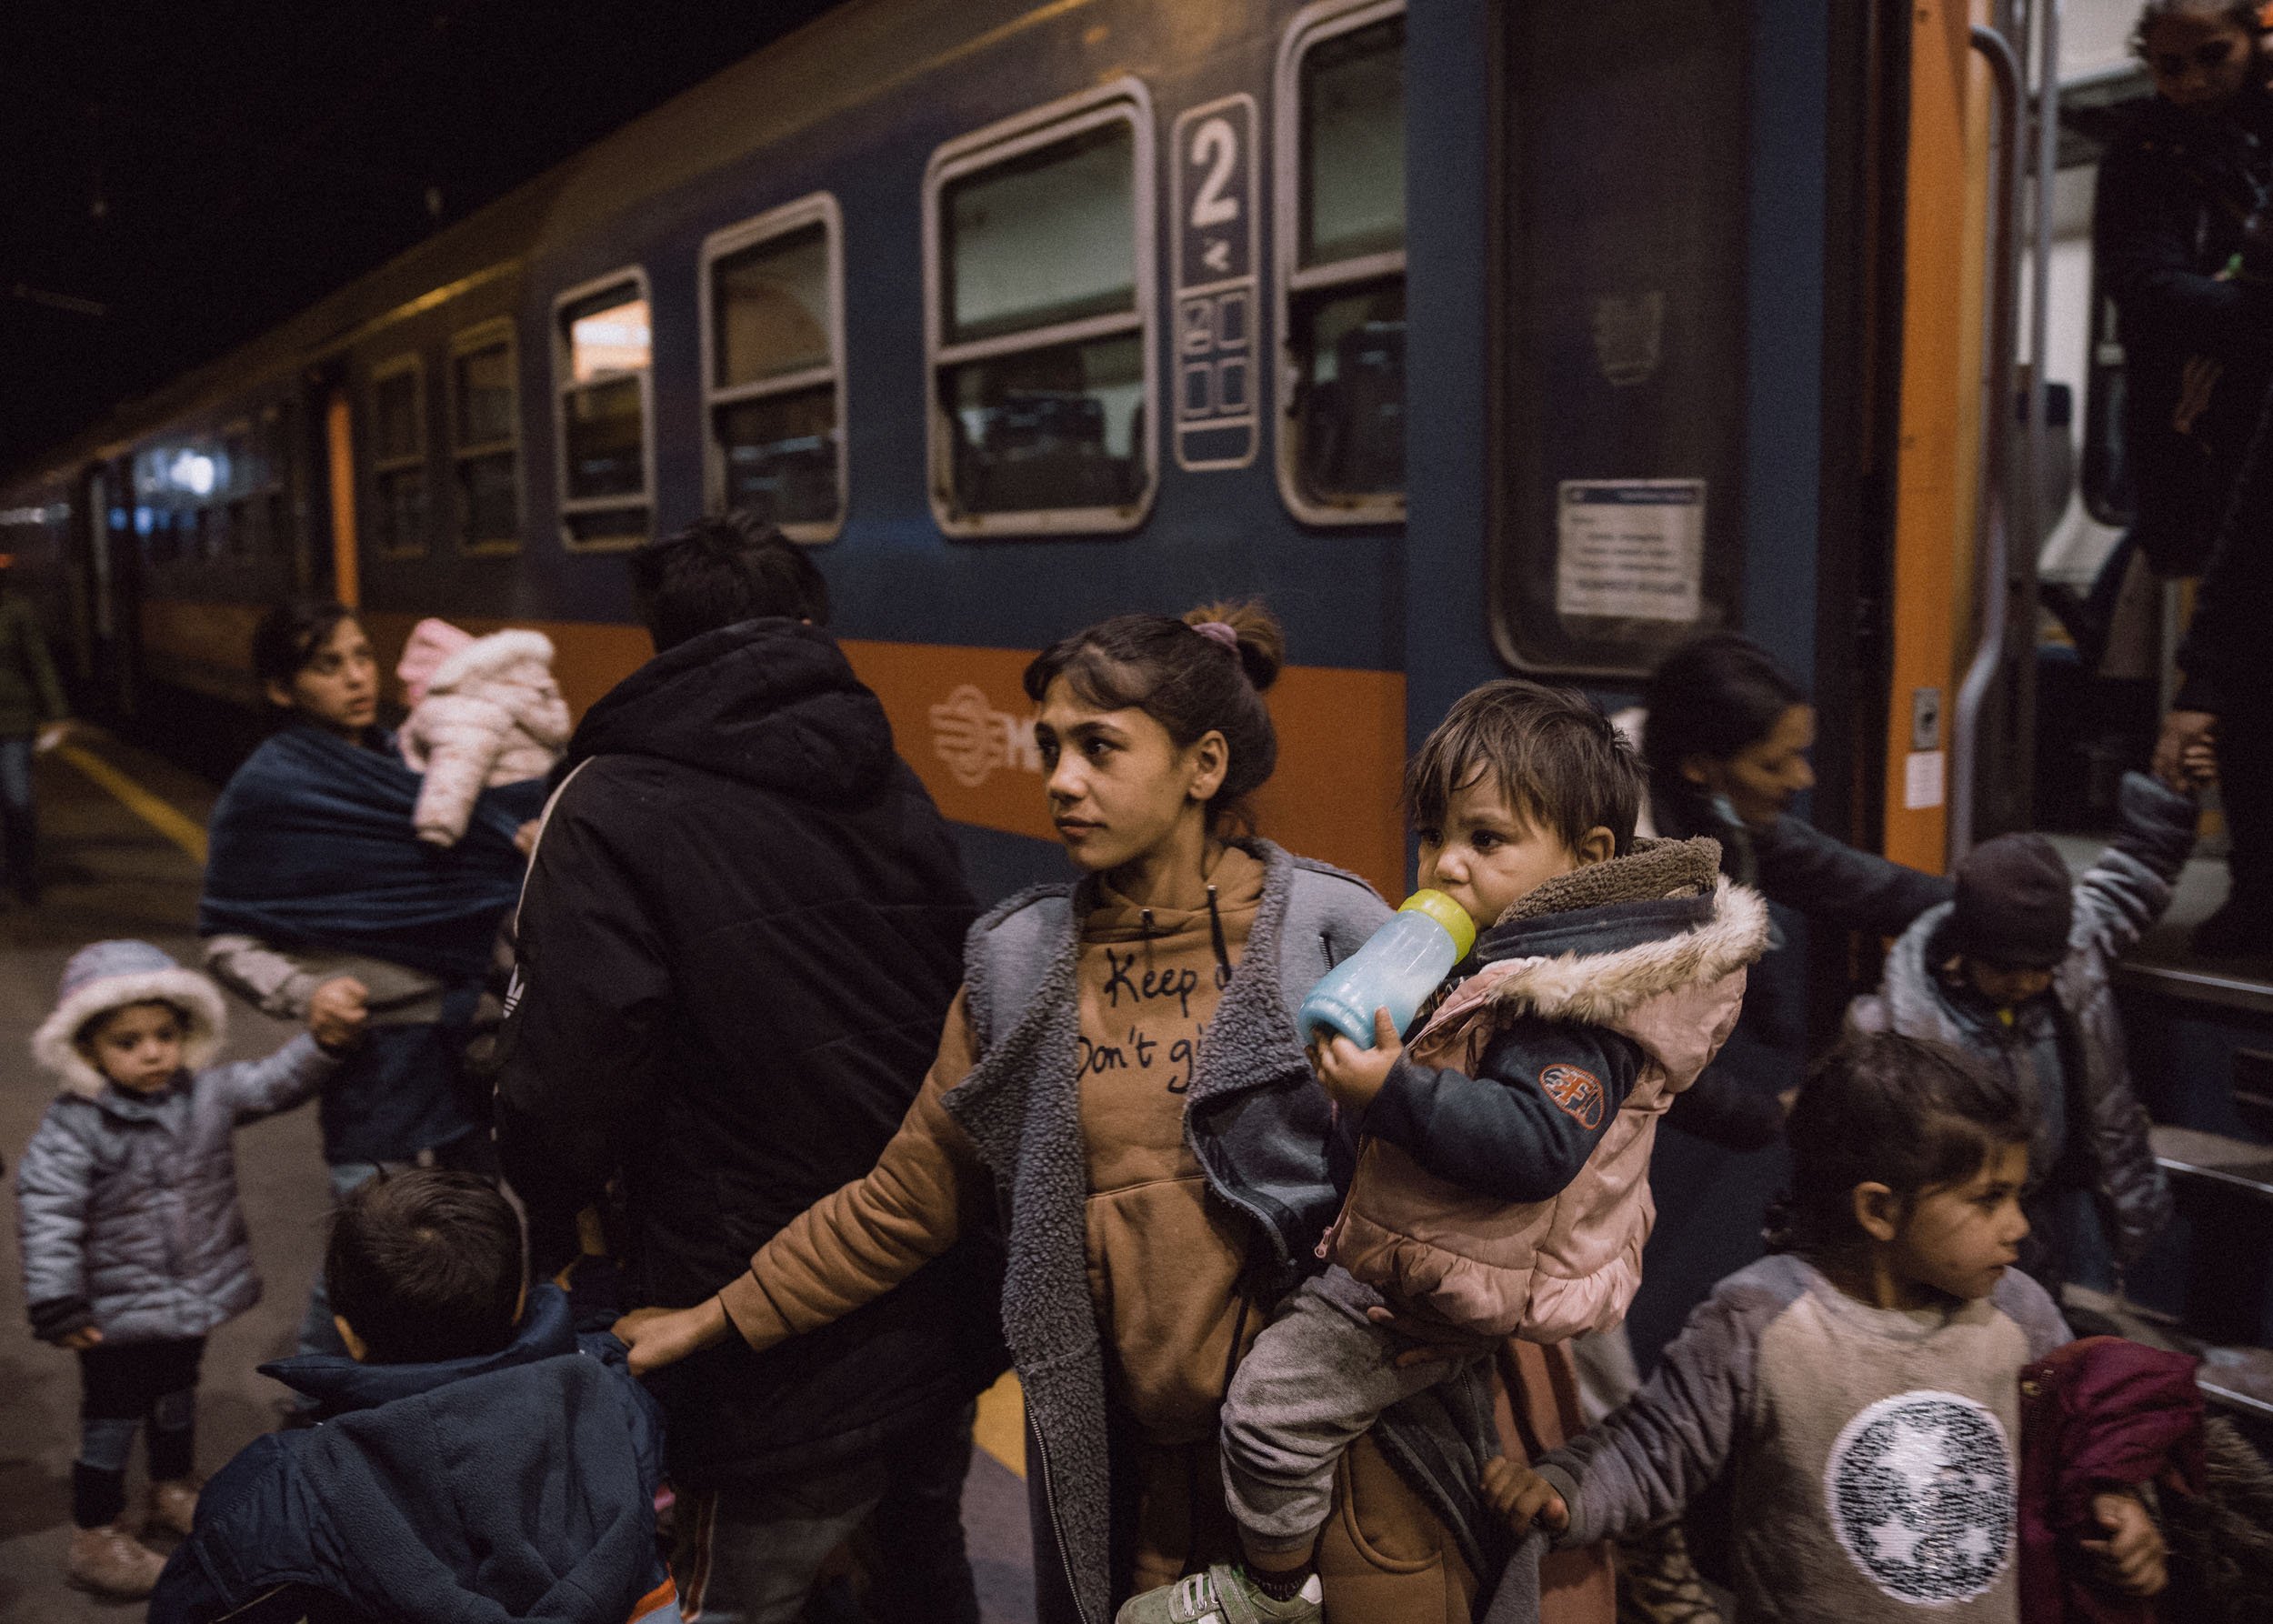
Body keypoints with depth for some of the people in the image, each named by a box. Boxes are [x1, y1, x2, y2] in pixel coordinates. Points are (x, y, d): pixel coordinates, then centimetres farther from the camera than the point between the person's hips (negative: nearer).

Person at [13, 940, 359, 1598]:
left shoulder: (209, 1094, -7)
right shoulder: (73, 1125, -20)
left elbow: (276, 1081, -6)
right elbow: (46, 1211, -21)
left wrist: (323, 1043, -26)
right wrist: (55, 1303, -24)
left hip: (196, 1293, 5)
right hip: (117, 1310, -5)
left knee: (177, 1396, 25)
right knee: (112, 1415, 6)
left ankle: (173, 1492, 47)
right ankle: (96, 1539, 23)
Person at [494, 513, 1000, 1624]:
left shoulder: (614, 807, -12)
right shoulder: (897, 792, 4)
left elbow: (569, 1069, -19)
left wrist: (548, 1233, 0)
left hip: (779, 1373, -6)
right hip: (942, 1320, 6)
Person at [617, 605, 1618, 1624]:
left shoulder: (1331, 935, -9)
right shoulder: (1019, 965, 0)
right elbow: (910, 1195, 7)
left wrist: (1546, 1446, -7)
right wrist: (720, 1319, 6)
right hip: (1147, 1463, 3)